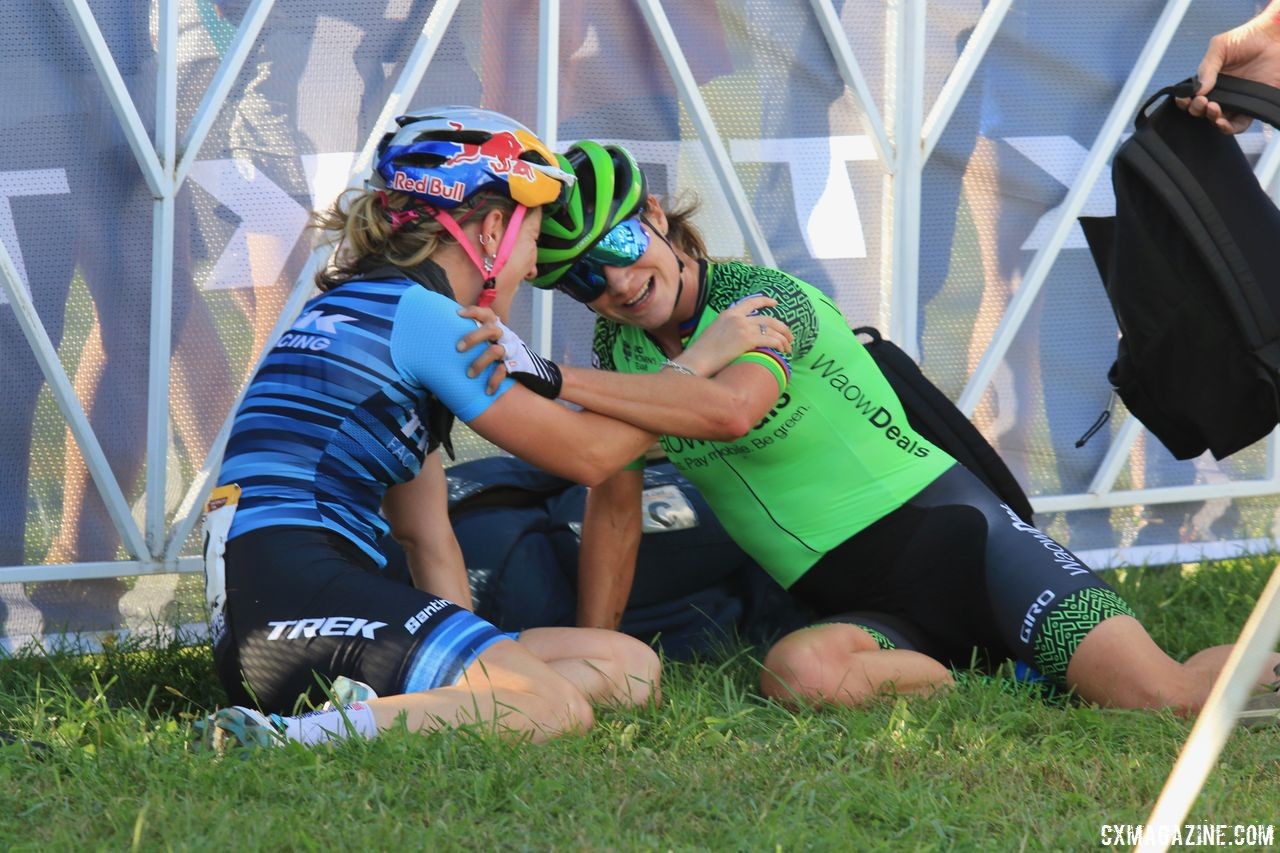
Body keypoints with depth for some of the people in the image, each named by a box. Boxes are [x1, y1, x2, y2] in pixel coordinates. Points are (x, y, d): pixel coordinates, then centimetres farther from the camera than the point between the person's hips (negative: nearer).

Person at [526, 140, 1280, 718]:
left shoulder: (765, 298, -13)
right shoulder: (619, 348, 7)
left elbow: (731, 408, -34)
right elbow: (615, 506, 15)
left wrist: (559, 382, -34)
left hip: (955, 540, -5)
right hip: (866, 611, 5)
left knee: (1167, 697, -23)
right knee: (797, 672, -35)